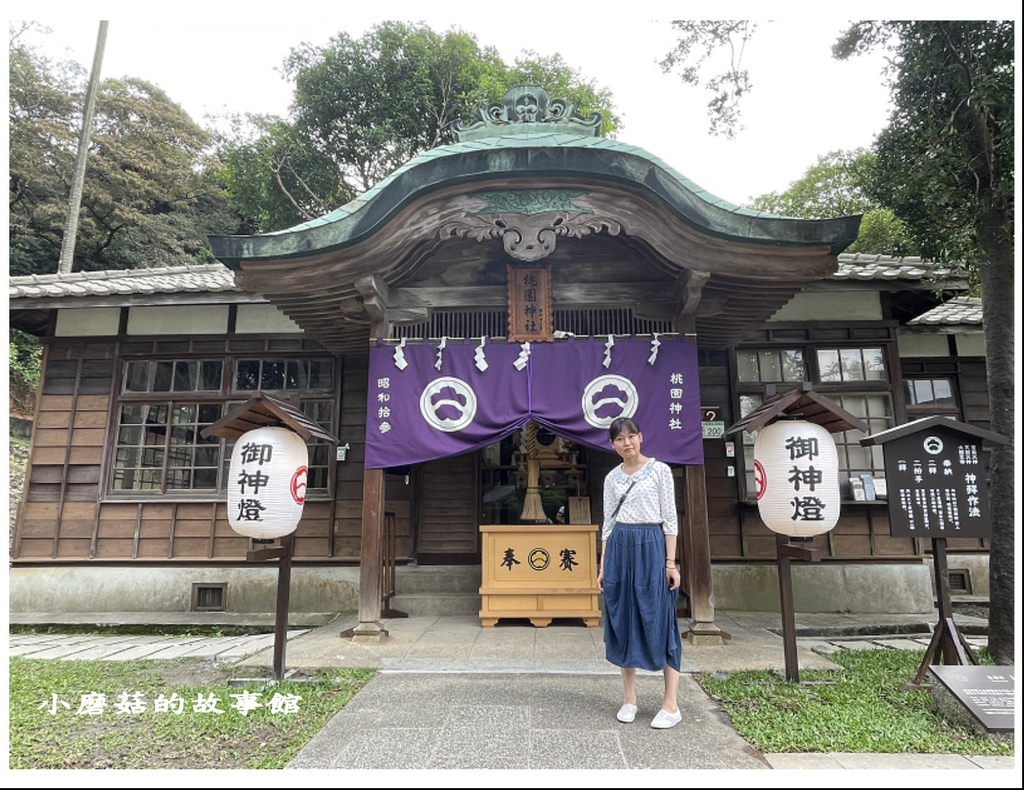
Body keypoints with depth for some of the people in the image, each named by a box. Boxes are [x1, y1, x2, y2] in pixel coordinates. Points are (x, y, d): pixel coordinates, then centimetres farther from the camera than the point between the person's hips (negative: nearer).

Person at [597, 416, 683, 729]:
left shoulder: (659, 470, -2)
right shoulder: (612, 478, 9)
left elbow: (670, 518, -4)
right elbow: (608, 523, 11)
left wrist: (670, 562, -9)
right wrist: (603, 565, 8)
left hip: (651, 547, -4)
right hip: (619, 550, 4)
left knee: (659, 622, -1)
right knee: (622, 622, 7)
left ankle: (671, 705, 9)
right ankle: (629, 699, 19)